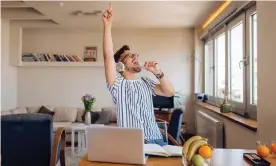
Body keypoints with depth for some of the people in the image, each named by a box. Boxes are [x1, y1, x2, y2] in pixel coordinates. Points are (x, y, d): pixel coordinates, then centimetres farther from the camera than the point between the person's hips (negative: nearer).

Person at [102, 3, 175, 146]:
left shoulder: (146, 82, 14)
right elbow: (108, 56, -14)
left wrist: (157, 72, -7)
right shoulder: (118, 85, -1)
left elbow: (170, 92, 5)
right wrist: (107, 25, -20)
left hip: (155, 139, 4)